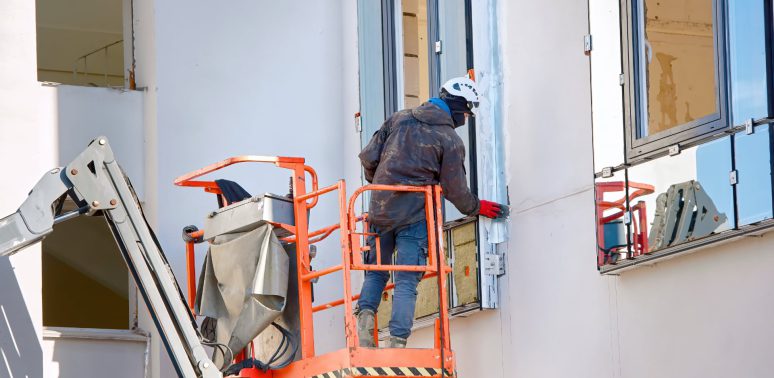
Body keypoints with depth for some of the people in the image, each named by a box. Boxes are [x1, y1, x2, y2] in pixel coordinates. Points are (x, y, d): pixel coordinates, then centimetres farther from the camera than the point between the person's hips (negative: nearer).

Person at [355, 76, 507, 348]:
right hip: (415, 216, -4)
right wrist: (476, 207, 18)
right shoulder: (451, 140, -4)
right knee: (407, 282, -2)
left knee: (376, 272, 17)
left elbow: (368, 157, 8)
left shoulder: (399, 119, 8)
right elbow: (455, 190, -1)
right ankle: (397, 342, -12)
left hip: (381, 210, 4)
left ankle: (365, 314, -9)